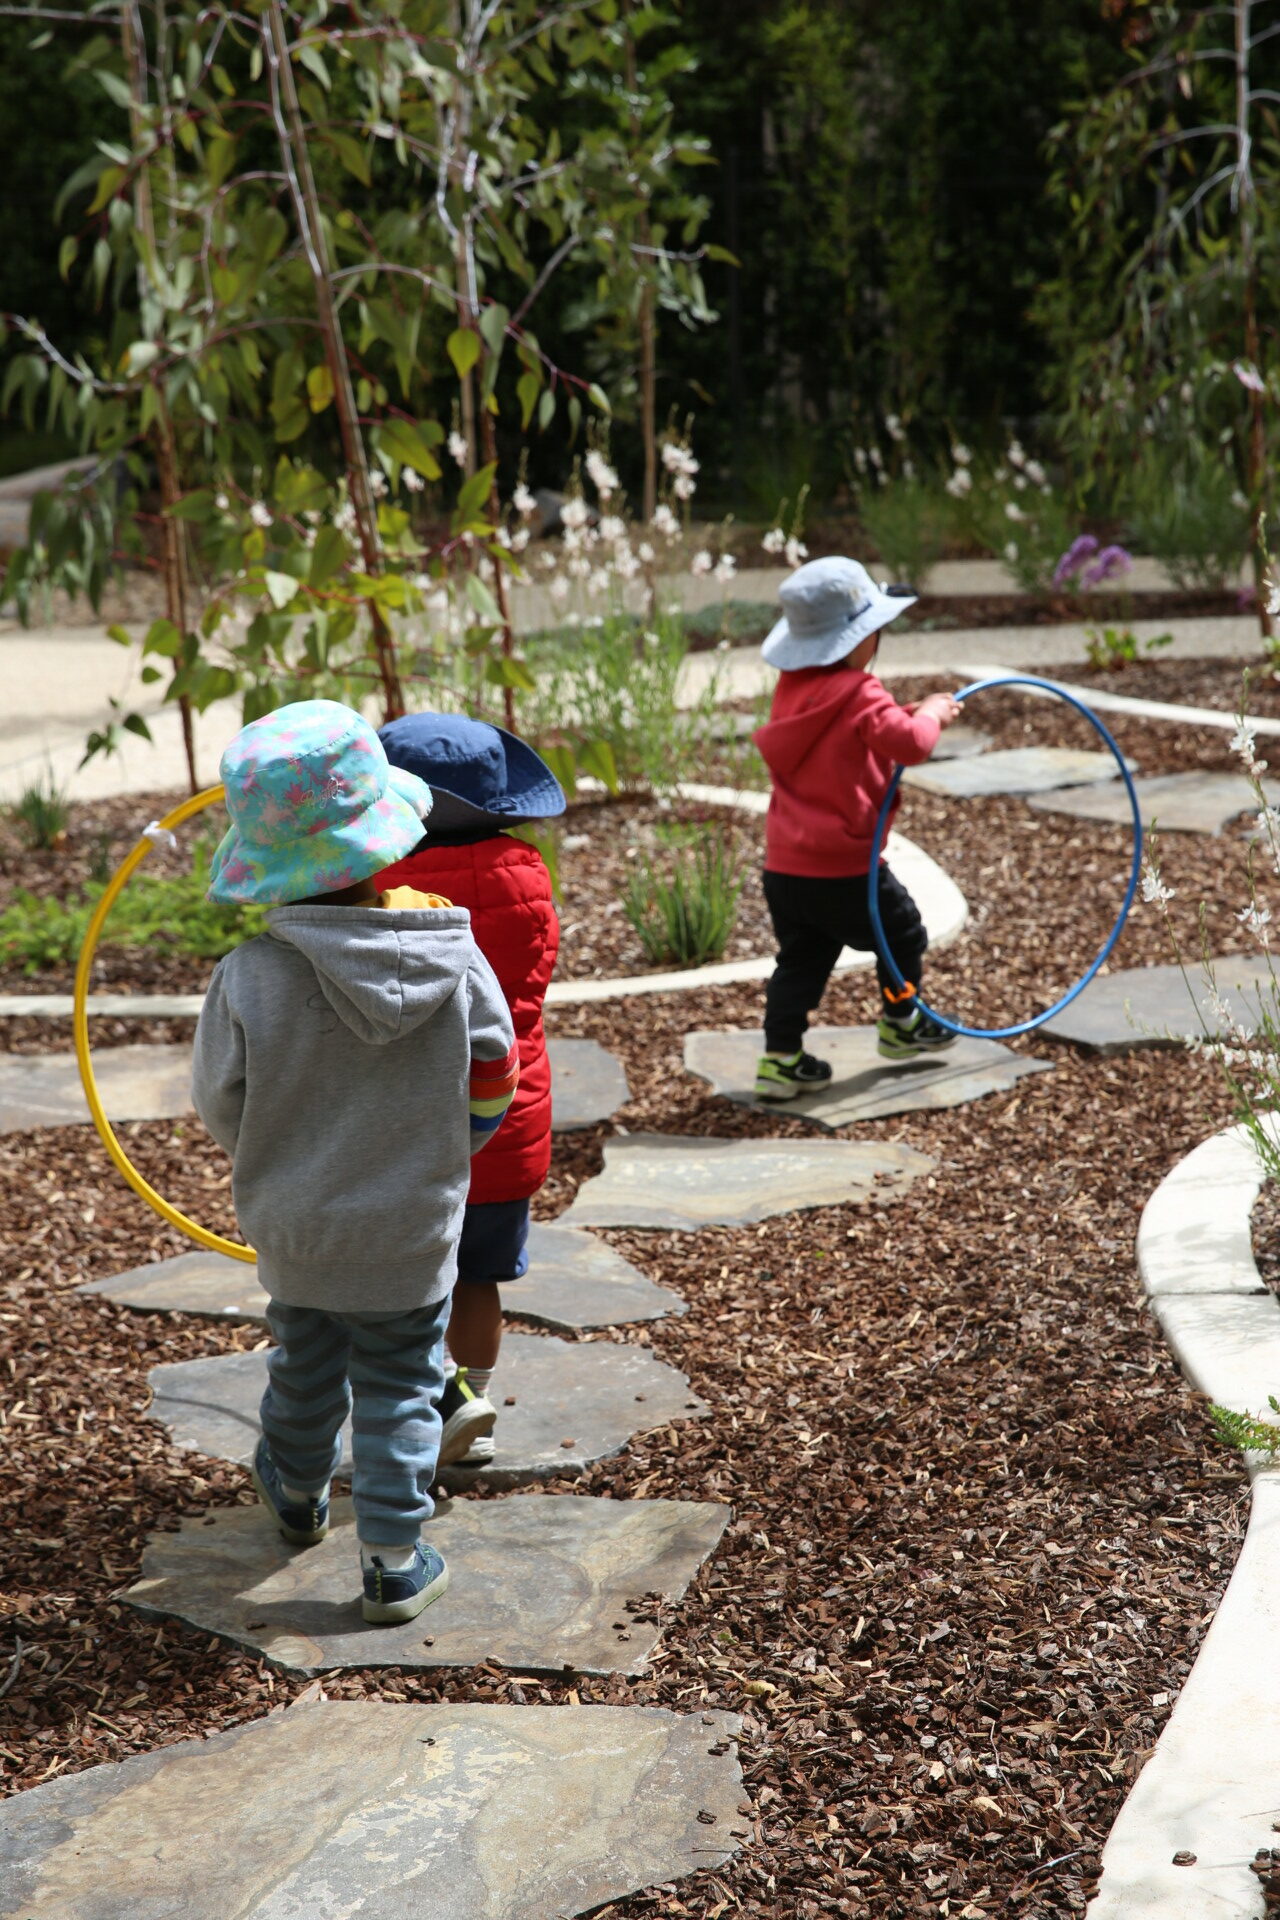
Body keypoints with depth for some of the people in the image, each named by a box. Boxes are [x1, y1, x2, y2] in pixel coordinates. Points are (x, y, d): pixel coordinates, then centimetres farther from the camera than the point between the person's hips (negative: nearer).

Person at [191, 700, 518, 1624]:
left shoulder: (250, 977, -23)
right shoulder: (456, 960, -18)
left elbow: (222, 1105, -10)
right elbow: (493, 1080, -6)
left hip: (293, 1228, 1)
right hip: (414, 1233, -1)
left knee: (305, 1367, 25)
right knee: (399, 1390, 14)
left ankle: (298, 1494, 50)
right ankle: (395, 1561, 16)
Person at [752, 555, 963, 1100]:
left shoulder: (792, 687, 9)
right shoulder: (858, 694, -18)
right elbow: (910, 744, -28)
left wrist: (910, 713, 13)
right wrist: (931, 713, -8)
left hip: (784, 867, 7)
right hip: (842, 867, -7)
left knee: (800, 960, 14)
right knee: (901, 932, 19)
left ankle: (780, 1058, 7)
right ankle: (900, 1024, 36)